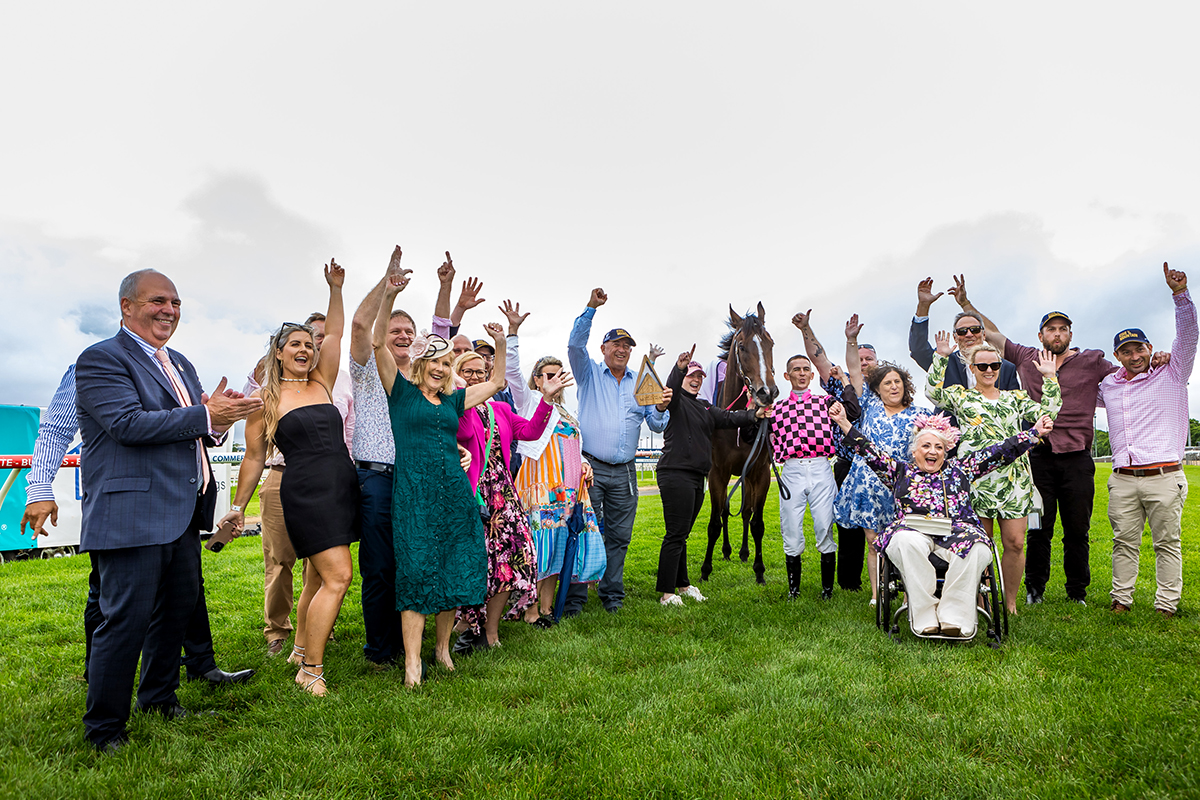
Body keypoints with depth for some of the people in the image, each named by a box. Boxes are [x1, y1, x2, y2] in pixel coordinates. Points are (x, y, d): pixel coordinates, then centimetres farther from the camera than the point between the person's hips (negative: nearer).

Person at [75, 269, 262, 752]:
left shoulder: (181, 365, 19)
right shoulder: (101, 359, -7)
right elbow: (129, 423, -21)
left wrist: (219, 420, -4)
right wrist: (205, 415, -20)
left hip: (183, 514, 8)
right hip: (131, 515, -8)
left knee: (178, 608, 18)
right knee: (126, 620, -2)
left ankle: (158, 695, 39)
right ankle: (104, 727, 16)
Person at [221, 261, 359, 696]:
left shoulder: (322, 382, 12)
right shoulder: (265, 399, 1)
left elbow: (334, 334, 9)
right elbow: (254, 458, 5)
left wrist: (336, 289, 1)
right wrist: (238, 506, 7)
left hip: (342, 487, 6)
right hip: (305, 492, -5)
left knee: (318, 577, 14)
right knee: (338, 576, -13)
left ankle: (302, 648, 32)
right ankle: (311, 669, -1)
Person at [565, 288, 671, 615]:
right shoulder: (590, 374, 7)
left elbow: (657, 426, 9)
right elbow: (575, 345, -10)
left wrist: (661, 409, -13)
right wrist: (591, 308, -18)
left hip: (624, 473, 4)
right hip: (591, 468, -3)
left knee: (619, 536, 8)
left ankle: (612, 595, 21)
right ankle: (574, 598, 3)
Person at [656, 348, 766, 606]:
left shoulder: (705, 407, 22)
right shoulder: (676, 400, -3)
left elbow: (728, 418, 13)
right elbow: (670, 391, -26)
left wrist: (754, 415, -5)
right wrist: (679, 367, -45)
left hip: (696, 478, 9)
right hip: (676, 475, -8)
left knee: (681, 535, 17)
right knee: (675, 535, -8)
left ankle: (682, 585, 26)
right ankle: (667, 593, -4)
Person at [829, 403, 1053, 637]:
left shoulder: (959, 469, 25)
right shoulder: (900, 470, 21)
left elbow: (1001, 451, 25)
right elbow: (871, 452, 13)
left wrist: (1035, 433, 23)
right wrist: (844, 423, 4)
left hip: (956, 533, 2)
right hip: (914, 531, -1)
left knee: (978, 550, -32)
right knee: (908, 543, -37)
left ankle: (954, 616, -27)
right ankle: (925, 616, -31)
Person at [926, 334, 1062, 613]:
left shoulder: (1016, 397, 18)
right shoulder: (960, 396, 10)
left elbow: (1047, 413, 8)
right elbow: (933, 392, -7)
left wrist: (1050, 378, 6)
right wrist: (942, 357, -9)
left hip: (1014, 480, 2)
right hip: (975, 479, -2)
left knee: (1015, 543, -1)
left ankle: (1010, 602, 13)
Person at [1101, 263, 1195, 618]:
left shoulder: (1171, 376, 7)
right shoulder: (1109, 386, 16)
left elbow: (1187, 336, -5)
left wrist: (1180, 294, -16)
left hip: (1164, 478, -3)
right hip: (1123, 480, 3)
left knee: (1167, 543, 1)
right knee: (1124, 542, 5)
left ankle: (1166, 606, 7)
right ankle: (1121, 600, 11)